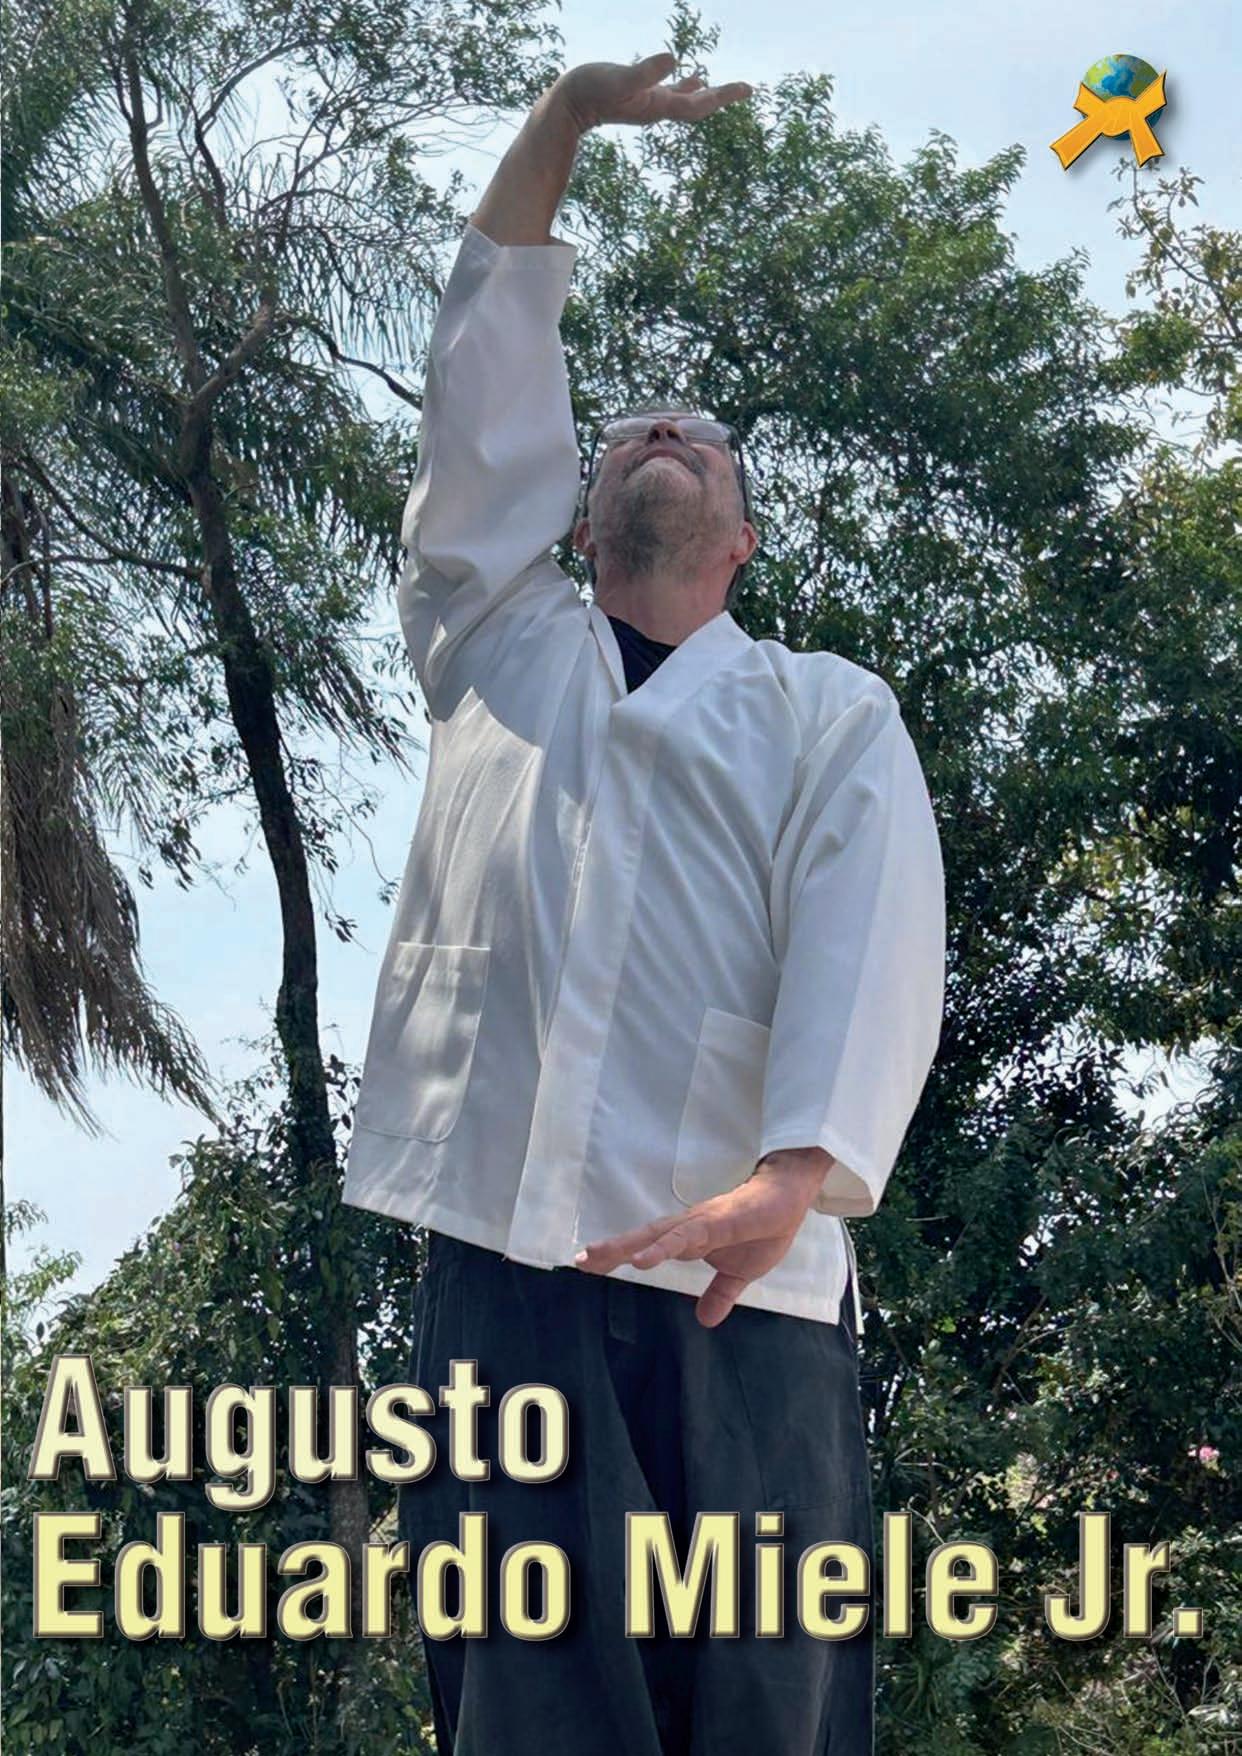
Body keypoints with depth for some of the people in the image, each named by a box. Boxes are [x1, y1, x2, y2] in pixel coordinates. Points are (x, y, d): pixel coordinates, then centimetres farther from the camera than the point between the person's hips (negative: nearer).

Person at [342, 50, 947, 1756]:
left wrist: (795, 1173, -21)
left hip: (738, 1275, -1)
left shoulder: (832, 709, 15)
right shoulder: (496, 645, 24)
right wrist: (563, 119, 13)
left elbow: (871, 942, -3)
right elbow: (488, 384, 18)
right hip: (497, 1248, 1)